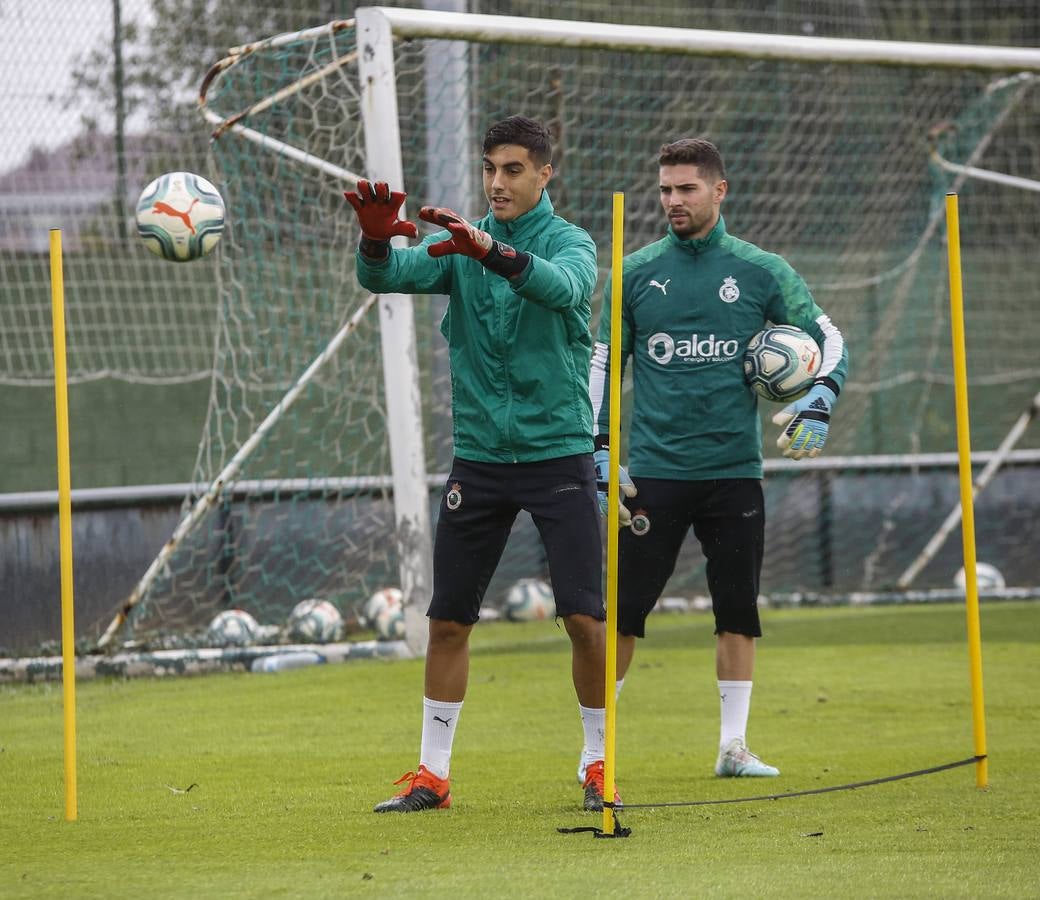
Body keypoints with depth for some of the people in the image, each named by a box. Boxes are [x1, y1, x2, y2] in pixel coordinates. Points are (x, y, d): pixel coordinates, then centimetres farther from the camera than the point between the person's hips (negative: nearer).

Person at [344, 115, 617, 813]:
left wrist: (491, 250, -46)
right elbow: (387, 277, -11)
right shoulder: (459, 245, 5)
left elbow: (563, 286, -28)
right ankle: (433, 774, 14)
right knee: (449, 620, 4)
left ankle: (599, 765, 8)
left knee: (584, 617, -8)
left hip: (559, 454, -3)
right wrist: (377, 239, -35)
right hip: (479, 459, 3)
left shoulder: (569, 242, -5)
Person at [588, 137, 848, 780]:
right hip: (654, 472, -1)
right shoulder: (635, 274, 5)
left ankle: (734, 745, 13)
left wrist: (819, 405, -10)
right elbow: (602, 364, 10)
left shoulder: (760, 272, 4)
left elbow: (830, 341, 8)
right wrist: (601, 453, 2)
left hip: (735, 469, 1)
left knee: (739, 612, 3)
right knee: (622, 611, -4)